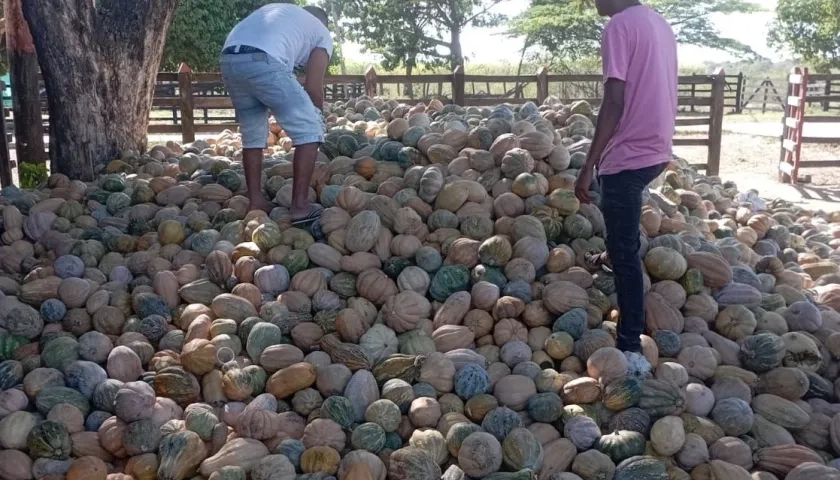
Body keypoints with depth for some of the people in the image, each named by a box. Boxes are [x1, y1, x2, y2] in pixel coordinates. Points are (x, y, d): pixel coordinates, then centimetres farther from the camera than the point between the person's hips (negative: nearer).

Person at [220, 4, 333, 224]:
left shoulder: (279, 9, 39)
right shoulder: (323, 34, 23)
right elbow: (313, 87, 10)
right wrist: (316, 118, 24)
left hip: (229, 59, 7)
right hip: (263, 61, -6)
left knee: (253, 134, 22)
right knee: (309, 130, 5)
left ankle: (256, 202, 23)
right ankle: (300, 206, 1)